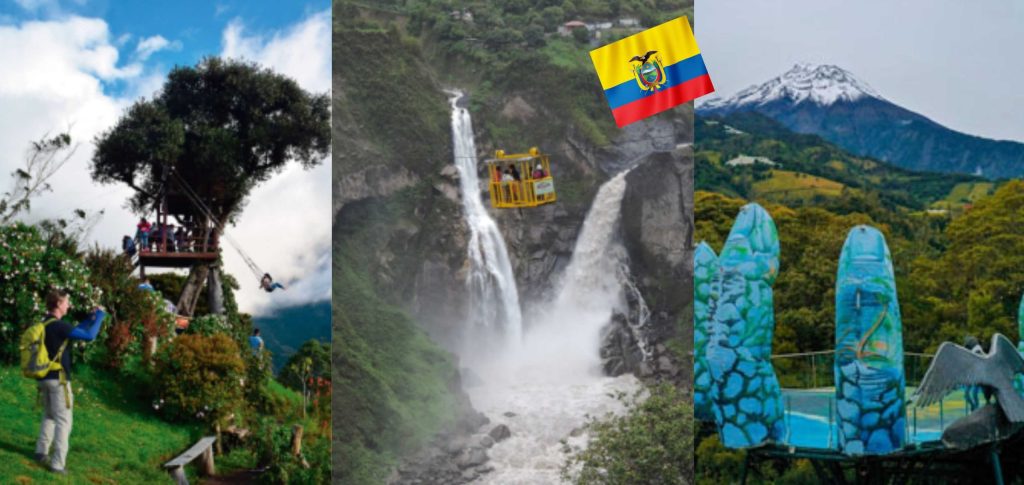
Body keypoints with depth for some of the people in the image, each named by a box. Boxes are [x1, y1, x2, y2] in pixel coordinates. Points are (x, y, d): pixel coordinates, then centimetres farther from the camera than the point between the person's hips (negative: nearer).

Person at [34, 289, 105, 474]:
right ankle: (57, 463, -6)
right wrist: (99, 317, -8)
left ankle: (41, 452, 29)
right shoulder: (59, 325, -18)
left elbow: (74, 331, 20)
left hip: (45, 378, 9)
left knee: (49, 416, 24)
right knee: (63, 421, -4)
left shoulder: (44, 325, 11)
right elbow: (89, 336, -21)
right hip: (58, 379, -9)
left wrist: (91, 318, 15)